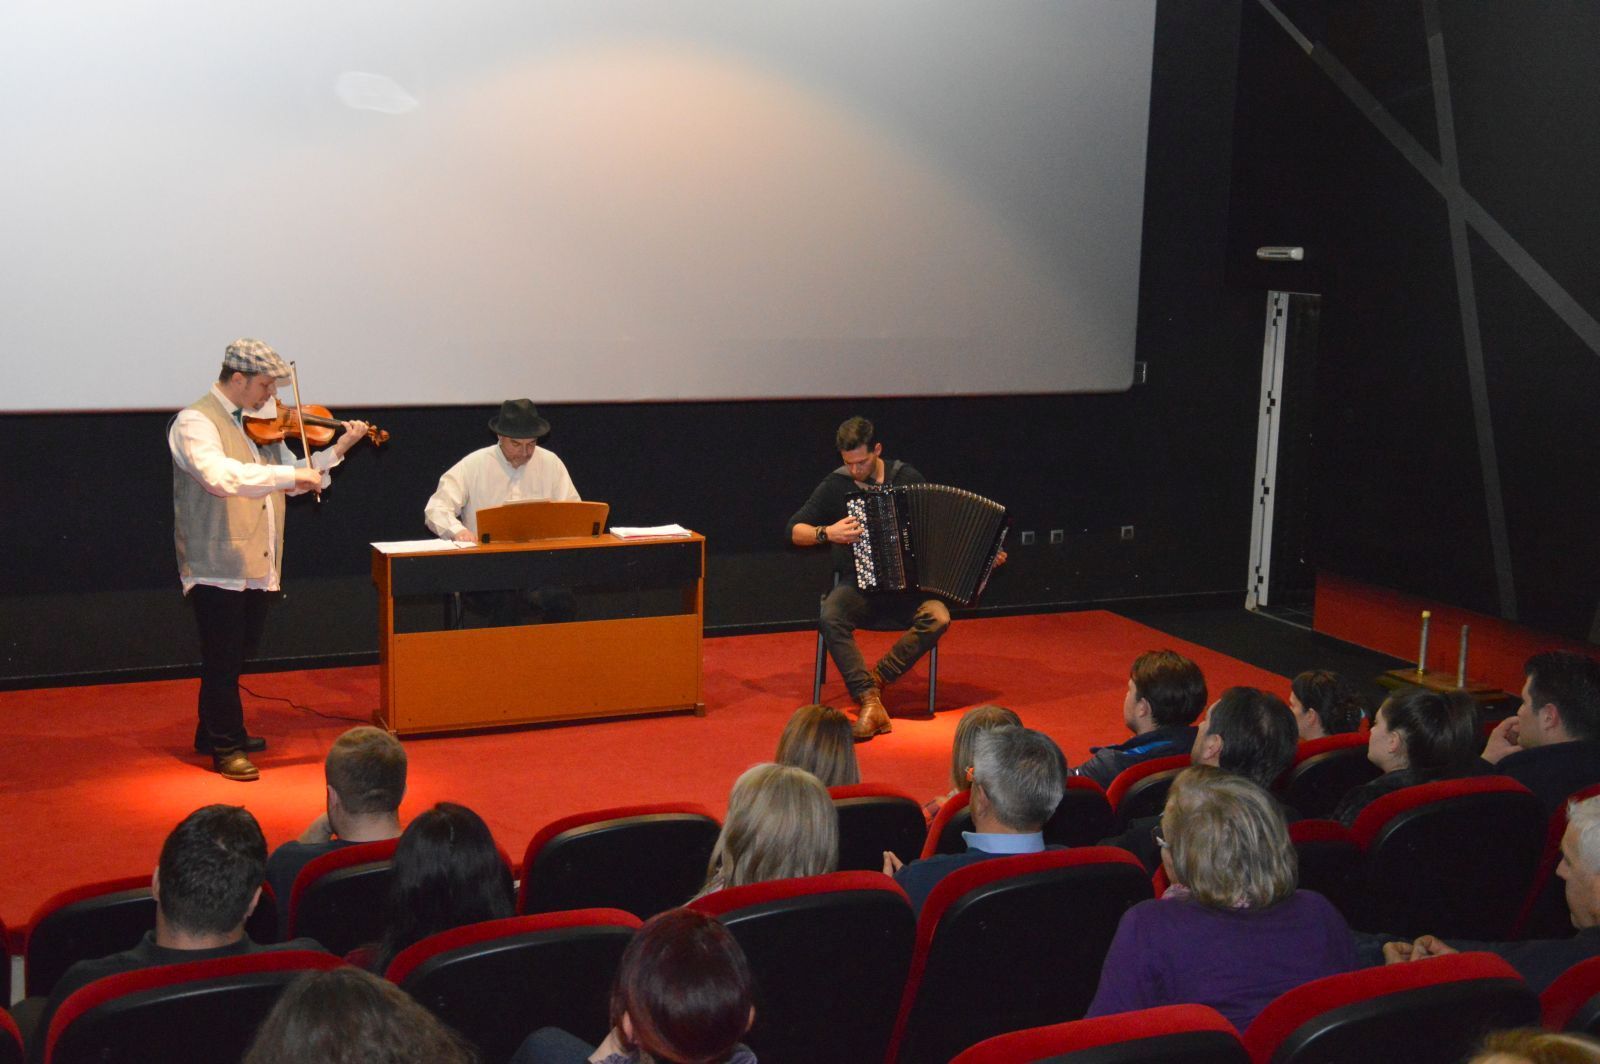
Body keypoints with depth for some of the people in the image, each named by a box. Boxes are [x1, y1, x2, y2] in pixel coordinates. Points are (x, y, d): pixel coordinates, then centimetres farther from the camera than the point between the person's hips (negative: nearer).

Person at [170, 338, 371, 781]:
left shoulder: (262, 421, 11)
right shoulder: (194, 422, -13)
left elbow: (292, 482, 15)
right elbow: (220, 476, -32)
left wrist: (336, 451, 4)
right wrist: (290, 474, -32)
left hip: (255, 565, 8)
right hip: (217, 566, -8)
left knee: (236, 656, 19)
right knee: (223, 659, 0)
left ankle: (216, 733, 35)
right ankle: (225, 748, 12)